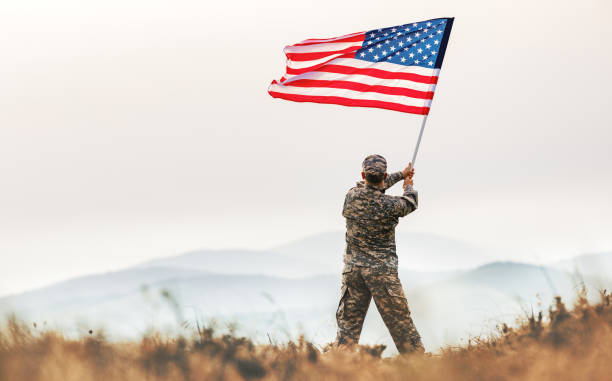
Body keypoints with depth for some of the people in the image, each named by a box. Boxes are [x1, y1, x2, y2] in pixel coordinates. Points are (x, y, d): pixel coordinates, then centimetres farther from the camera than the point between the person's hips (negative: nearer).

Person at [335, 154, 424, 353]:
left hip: (353, 268, 3)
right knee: (400, 321, 2)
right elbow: (411, 203, 11)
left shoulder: (352, 195, -2)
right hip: (382, 270, -3)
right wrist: (409, 186, 34)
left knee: (348, 321, 5)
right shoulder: (391, 205, -12)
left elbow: (371, 189, 20)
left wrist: (401, 174, 33)